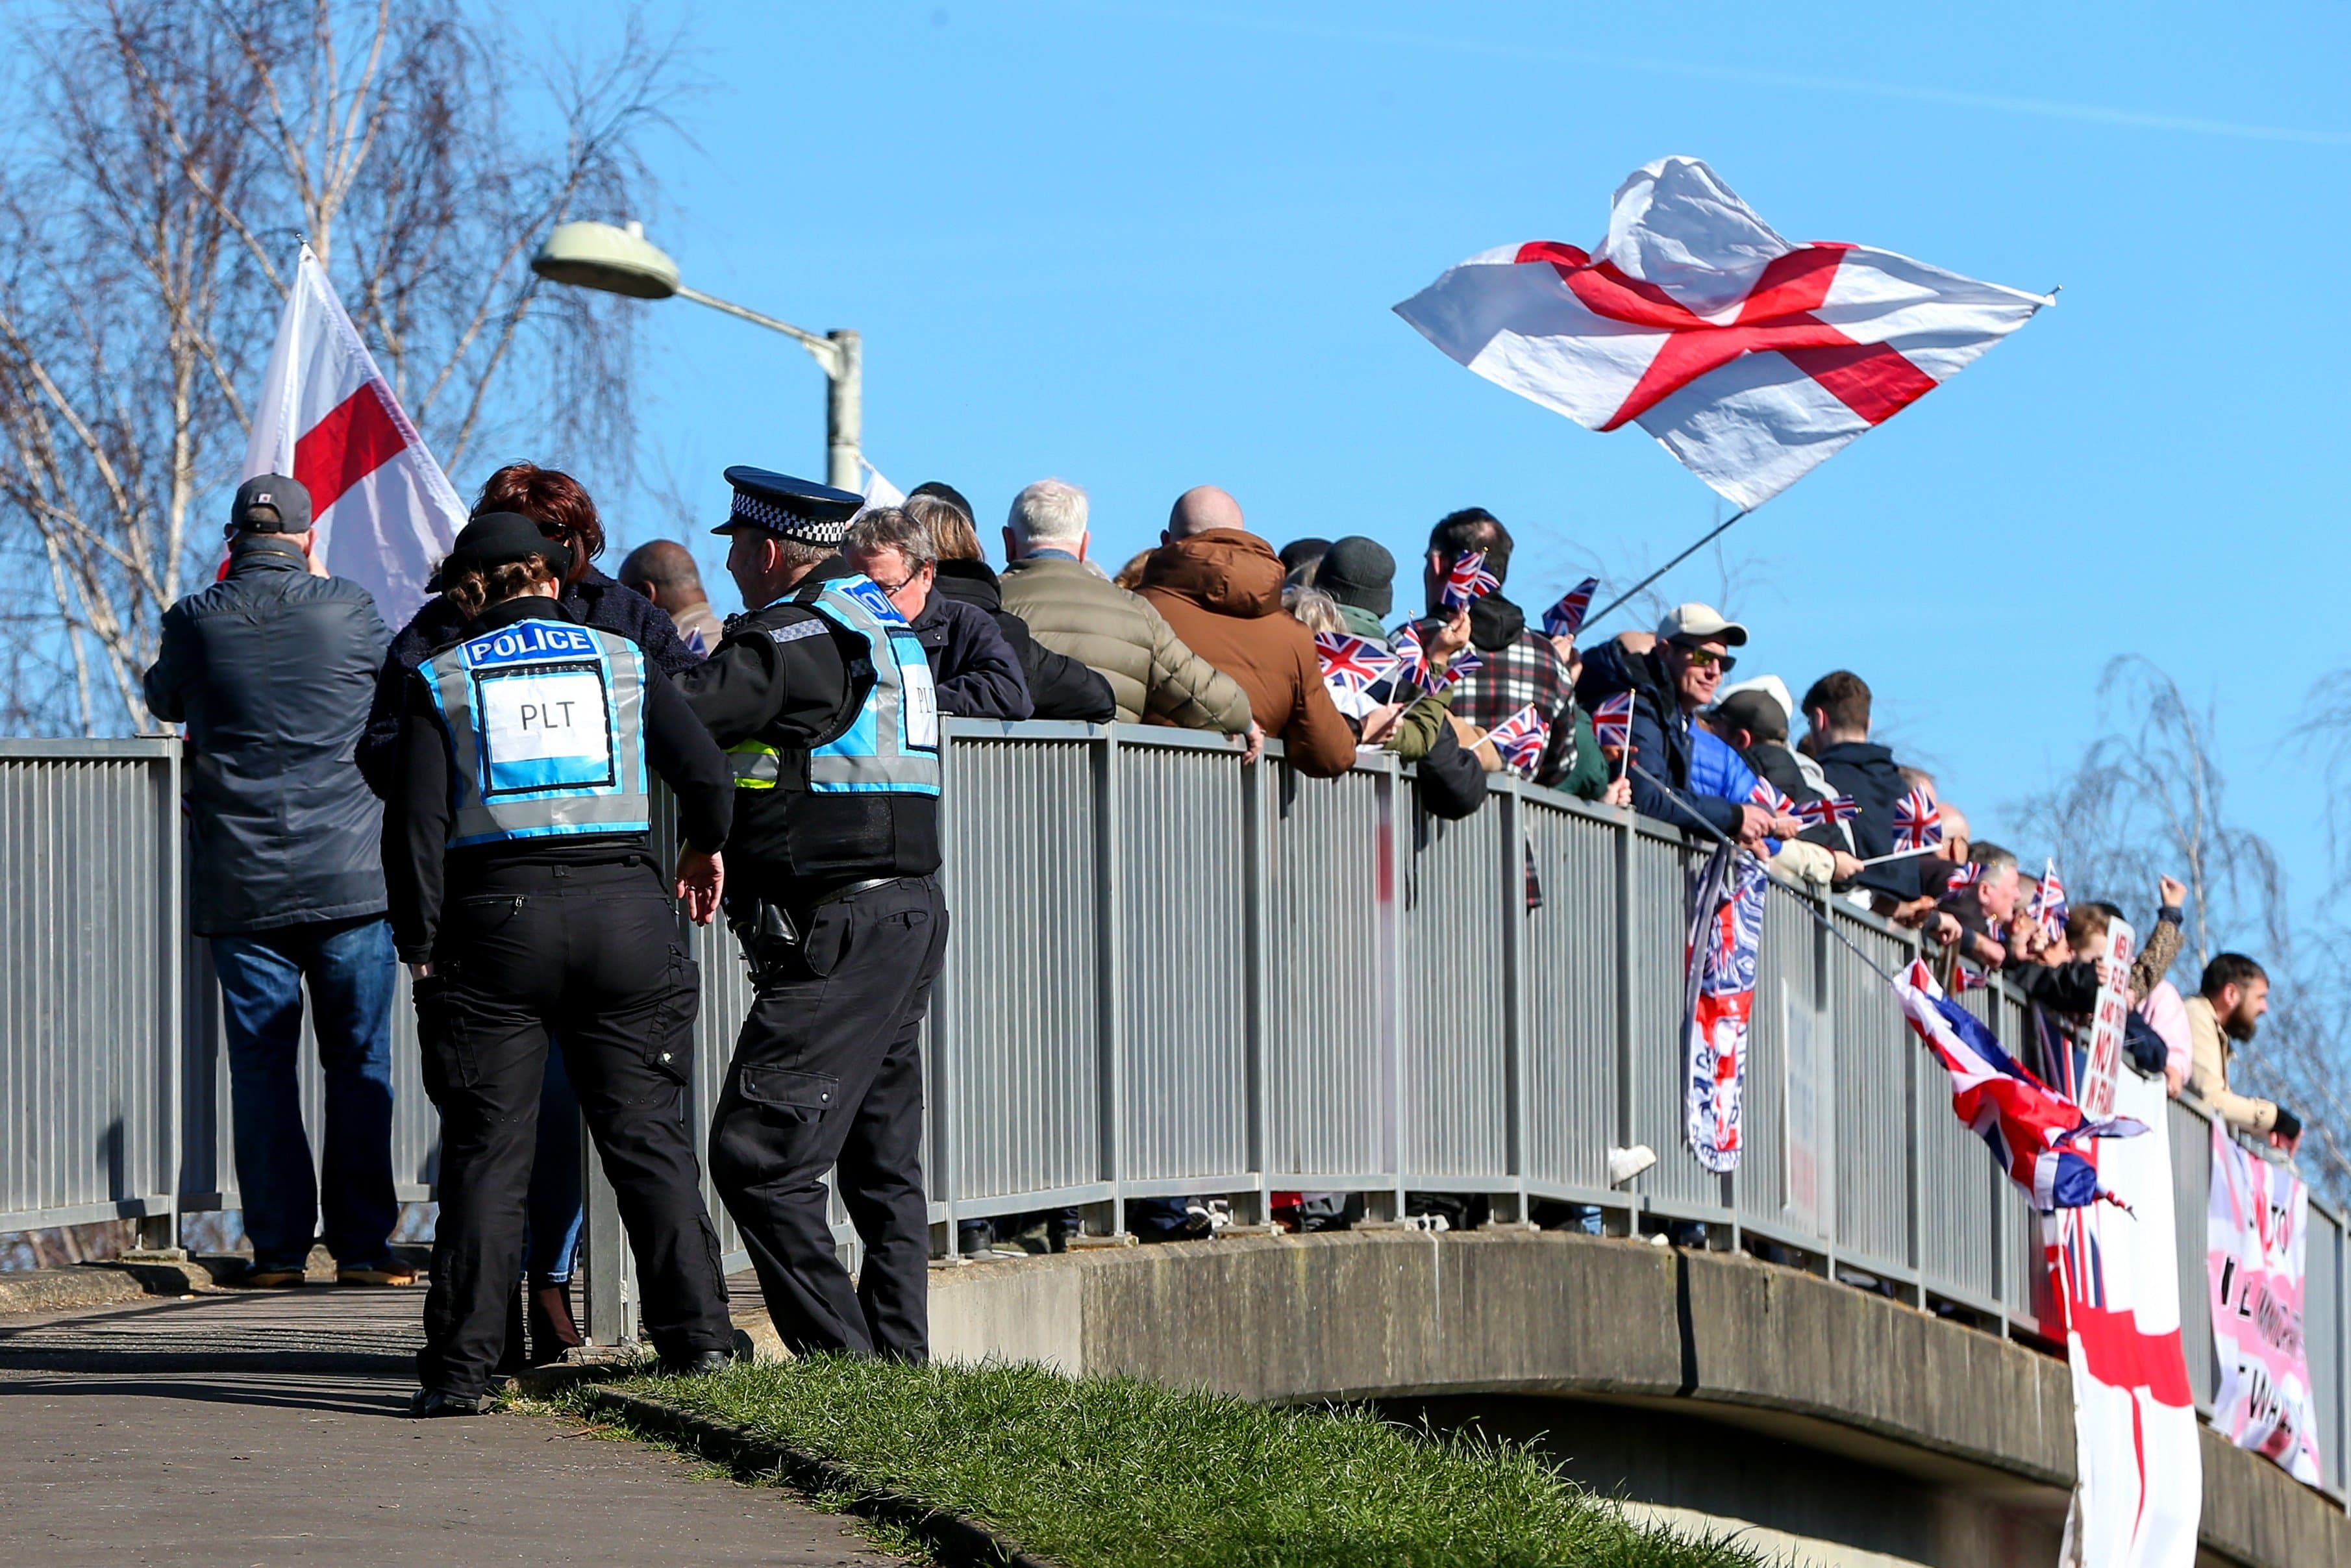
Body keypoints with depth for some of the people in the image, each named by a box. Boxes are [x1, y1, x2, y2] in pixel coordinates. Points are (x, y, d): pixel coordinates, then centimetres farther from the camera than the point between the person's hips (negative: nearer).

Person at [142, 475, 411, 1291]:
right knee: (359, 1063, 5)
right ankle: (362, 1243, 3)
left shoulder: (194, 622, -1)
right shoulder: (348, 611, -3)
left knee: (260, 1066, 6)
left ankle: (277, 1245, 4)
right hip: (349, 878, -1)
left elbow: (163, 700, 19)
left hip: (240, 885, 1)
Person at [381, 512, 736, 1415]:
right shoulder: (622, 663, 9)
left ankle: (460, 1366, -1)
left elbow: (417, 822, -3)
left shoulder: (441, 681, 6)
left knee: (486, 1149, 3)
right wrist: (704, 848, 22)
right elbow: (706, 772, 2)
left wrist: (420, 945, 2)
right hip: (622, 907, 1)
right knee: (648, 1135, 8)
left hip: (495, 920, -1)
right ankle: (697, 1333, 4)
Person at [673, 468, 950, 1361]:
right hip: (907, 915, 10)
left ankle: (840, 1356, -12)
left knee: (758, 1154, -9)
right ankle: (899, 1361, 14)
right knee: (882, 1161, 13)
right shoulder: (879, 620, 18)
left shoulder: (798, 639, -12)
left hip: (838, 934, -10)